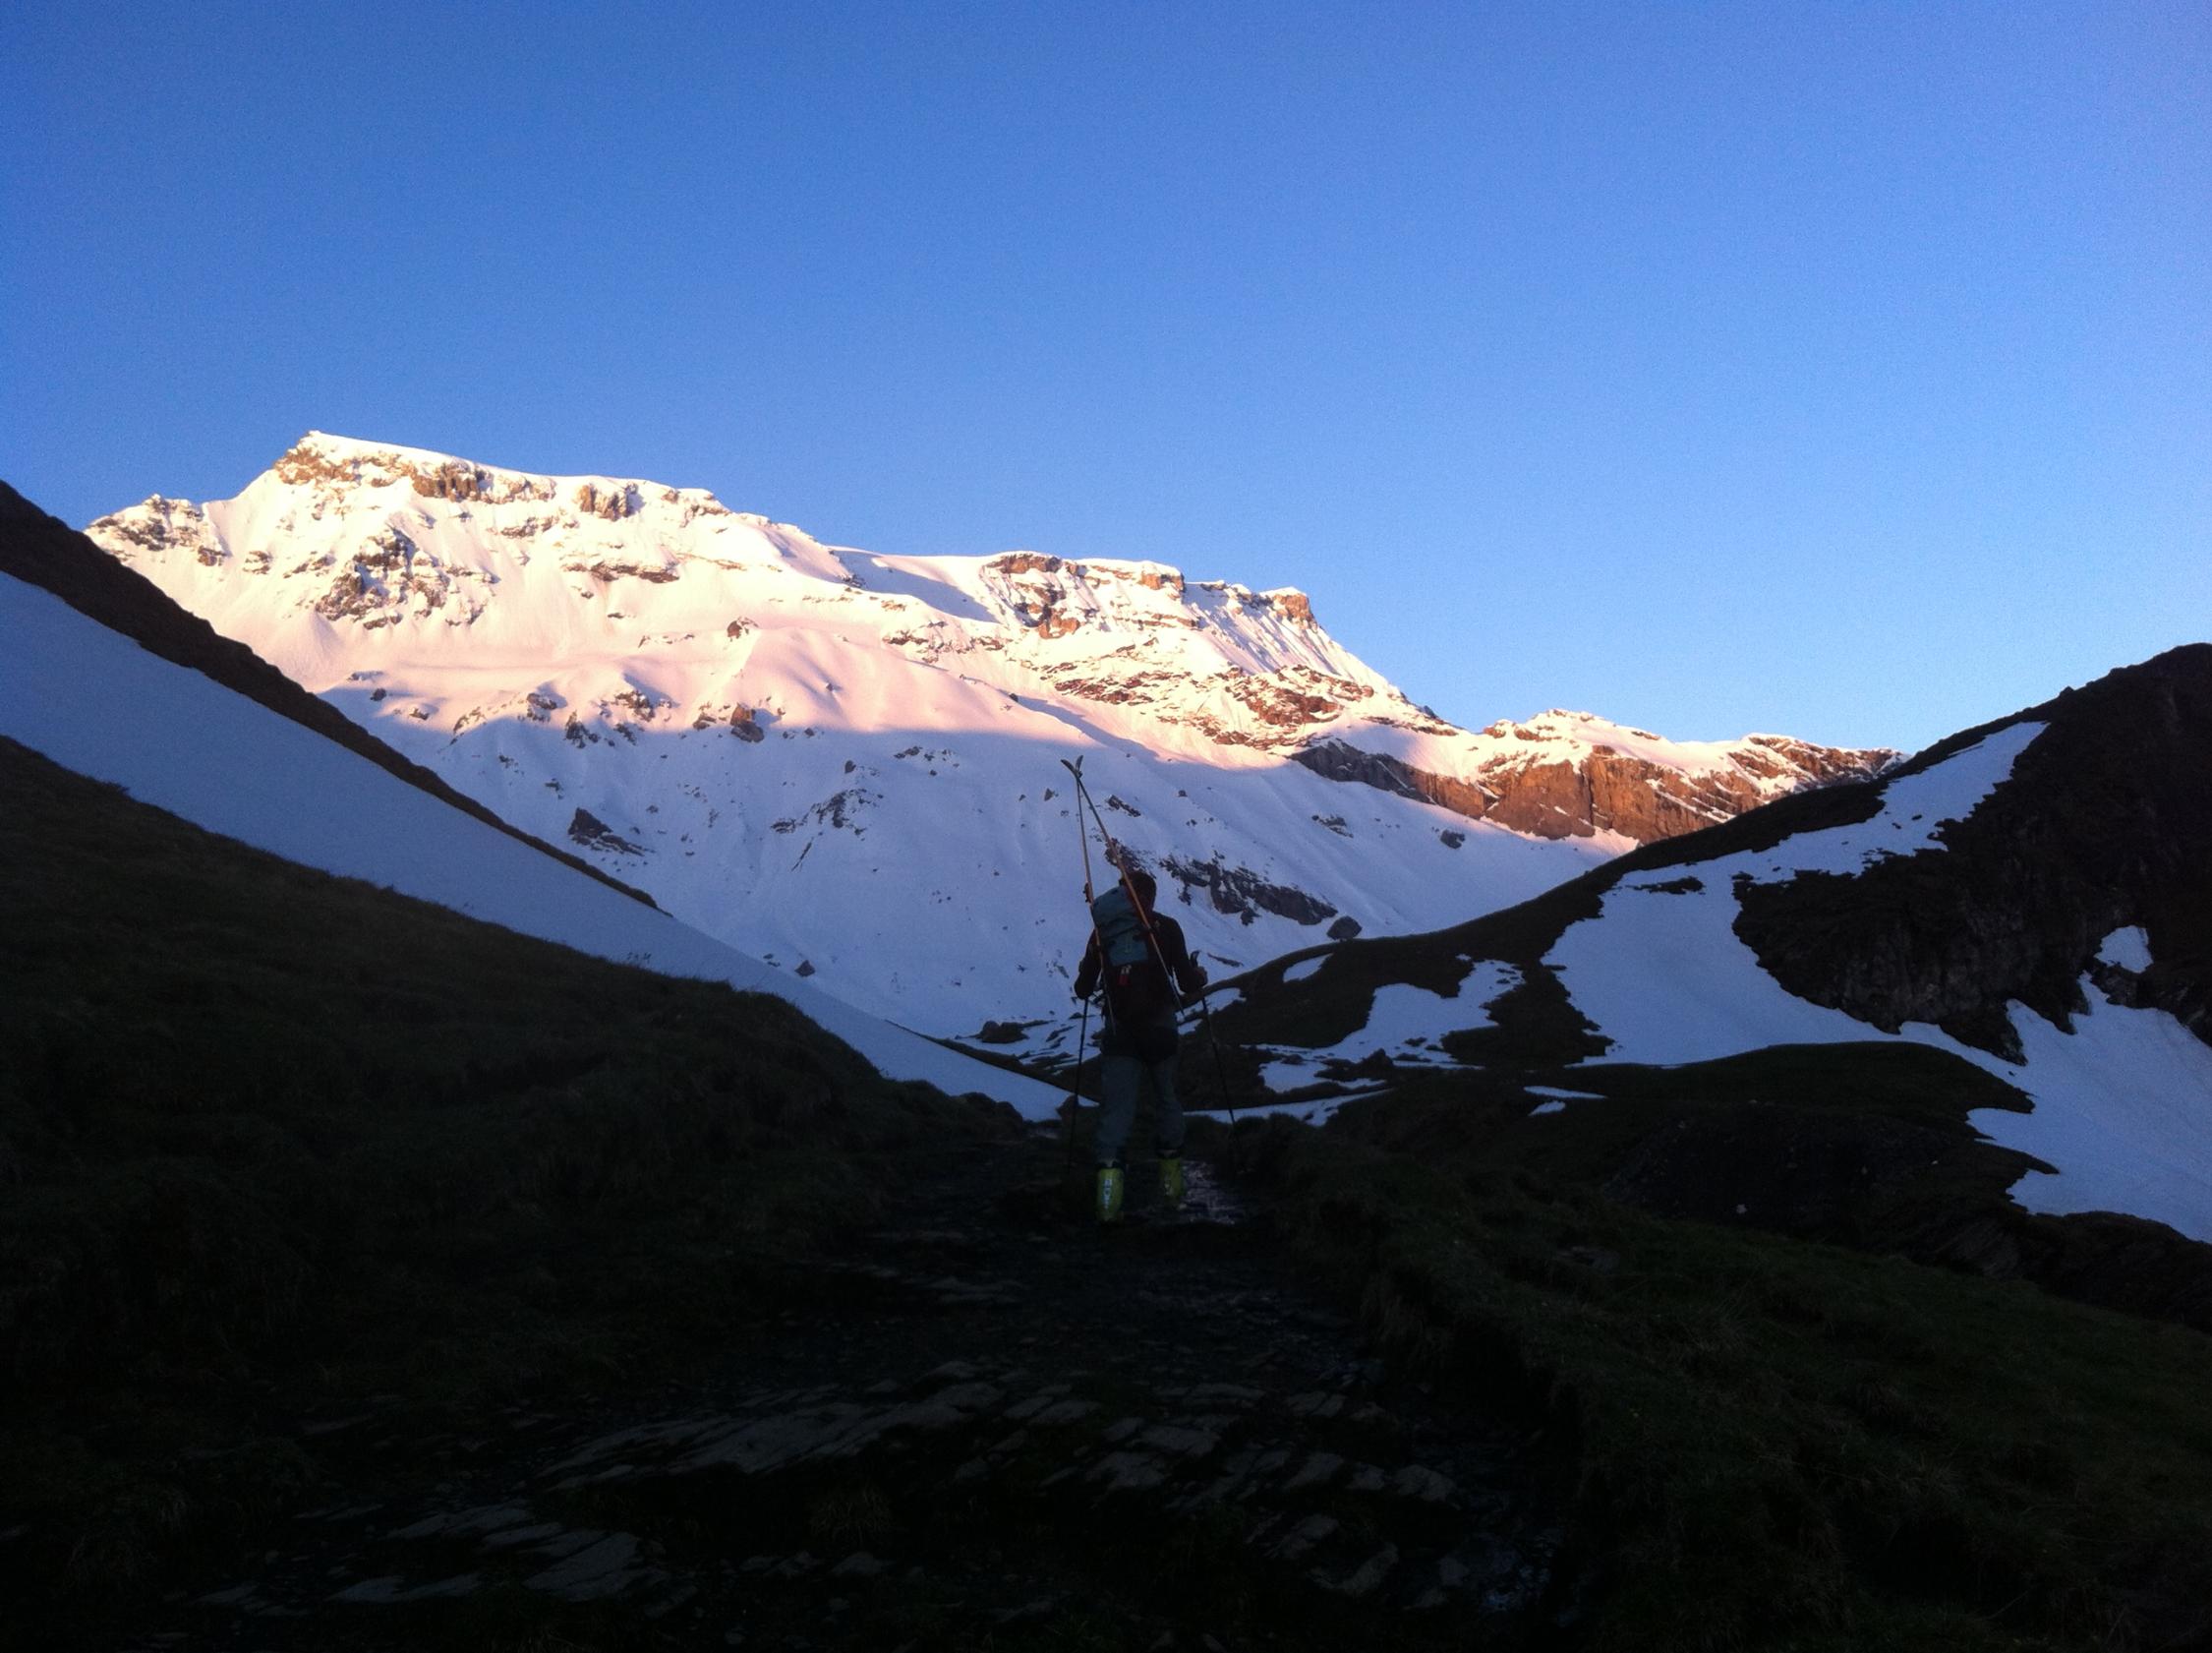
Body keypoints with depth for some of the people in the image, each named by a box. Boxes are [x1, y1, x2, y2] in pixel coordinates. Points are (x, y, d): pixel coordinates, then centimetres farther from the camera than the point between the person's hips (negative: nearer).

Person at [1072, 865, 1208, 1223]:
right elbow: (1188, 984, -5)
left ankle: (1109, 1173, -18)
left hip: (1118, 1032, 1)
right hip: (1160, 1030, -1)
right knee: (1166, 1100, 16)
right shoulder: (1165, 927, -2)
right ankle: (1171, 1180, 22)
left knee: (1116, 1107, 0)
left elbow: (1083, 989, 6)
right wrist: (1199, 975, 18)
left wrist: (1087, 983, 29)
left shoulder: (1103, 931, 4)